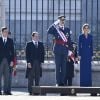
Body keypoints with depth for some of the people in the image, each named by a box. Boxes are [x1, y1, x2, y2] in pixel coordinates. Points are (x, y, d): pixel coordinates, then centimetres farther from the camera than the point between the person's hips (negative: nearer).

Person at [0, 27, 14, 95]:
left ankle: (6, 91, 4)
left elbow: (12, 51, 7)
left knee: (7, 77, 1)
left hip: (8, 61, 2)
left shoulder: (10, 40, 10)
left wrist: (12, 61, -2)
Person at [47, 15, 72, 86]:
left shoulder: (67, 29, 14)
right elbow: (49, 32, -16)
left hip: (65, 51, 3)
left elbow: (69, 40, 15)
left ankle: (63, 82, 7)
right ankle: (58, 82, 2)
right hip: (58, 50, -3)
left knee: (64, 67, 3)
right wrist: (55, 24, -15)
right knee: (58, 67, -1)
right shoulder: (55, 29, 4)